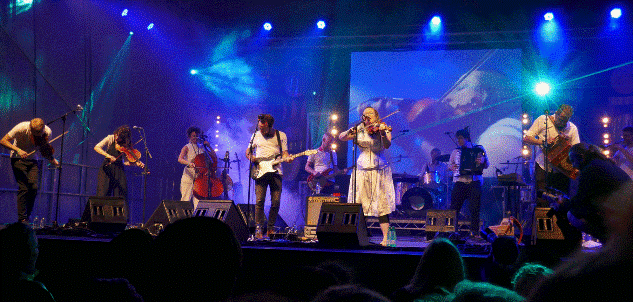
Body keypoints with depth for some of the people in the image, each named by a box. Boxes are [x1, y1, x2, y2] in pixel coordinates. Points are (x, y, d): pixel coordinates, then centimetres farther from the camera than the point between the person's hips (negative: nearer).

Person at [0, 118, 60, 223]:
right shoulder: (22, 128, -25)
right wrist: (18, 150, -33)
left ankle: (27, 216, 4)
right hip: (19, 159, -3)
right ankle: (22, 219, -8)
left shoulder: (47, 132, -15)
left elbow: (44, 149, 2)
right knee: (23, 188, -14)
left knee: (34, 187, -12)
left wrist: (52, 159, -18)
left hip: (34, 160, 3)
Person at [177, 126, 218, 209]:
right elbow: (180, 159, -13)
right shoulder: (187, 148, 4)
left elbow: (215, 157, 15)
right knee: (186, 199, -6)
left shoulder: (202, 147, 14)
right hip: (189, 175, -2)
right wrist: (188, 163, -32)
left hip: (199, 176, 3)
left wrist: (209, 146, 5)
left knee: (198, 199, -7)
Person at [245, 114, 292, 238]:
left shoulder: (281, 136, 9)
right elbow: (248, 150, 21)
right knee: (259, 201, -11)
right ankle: (259, 228, -5)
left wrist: (287, 158, -16)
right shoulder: (256, 135, 12)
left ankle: (270, 228, 9)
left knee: (276, 202, -5)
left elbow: (284, 152, 6)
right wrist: (250, 157, -1)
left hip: (276, 171, 0)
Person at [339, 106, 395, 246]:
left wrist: (383, 133, -32)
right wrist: (349, 132, -15)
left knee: (381, 205, -7)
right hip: (361, 171, 3)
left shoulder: (383, 129, 1)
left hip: (379, 171, -3)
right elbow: (341, 137, 5)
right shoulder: (360, 130, 8)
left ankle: (386, 238, -7)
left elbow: (387, 145, -15)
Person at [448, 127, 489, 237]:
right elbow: (449, 165, 23)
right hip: (460, 182, 2)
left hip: (474, 182, -2)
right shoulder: (455, 151, 17)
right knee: (454, 207, -2)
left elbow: (486, 165, 7)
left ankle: (474, 232, 3)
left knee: (475, 208, -4)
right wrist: (452, 167, 1)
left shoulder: (479, 149, 8)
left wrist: (482, 162, -15)